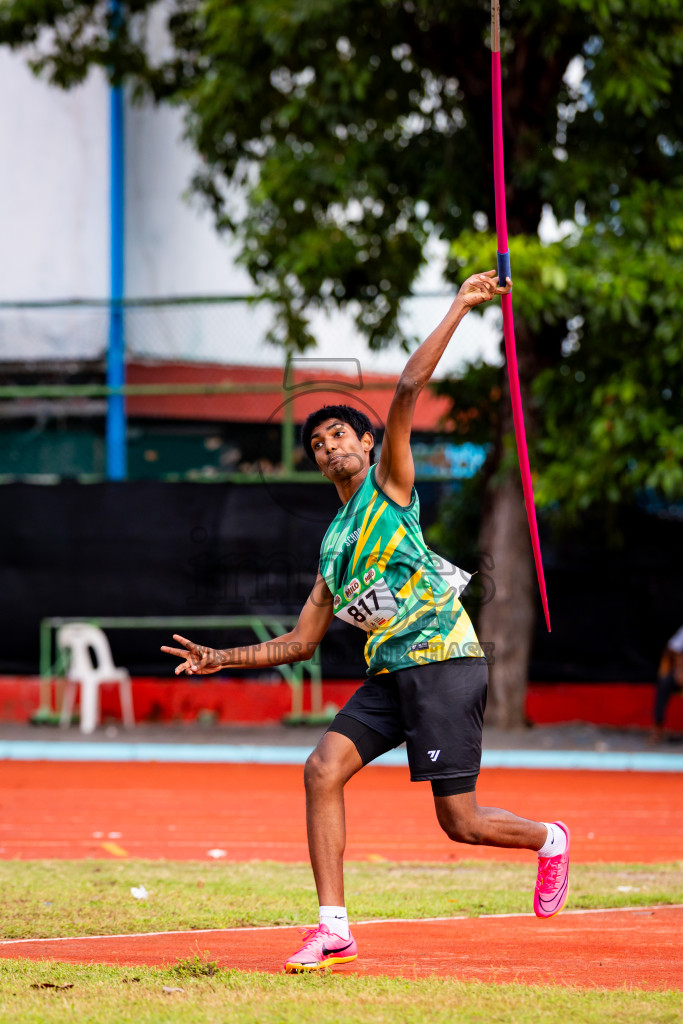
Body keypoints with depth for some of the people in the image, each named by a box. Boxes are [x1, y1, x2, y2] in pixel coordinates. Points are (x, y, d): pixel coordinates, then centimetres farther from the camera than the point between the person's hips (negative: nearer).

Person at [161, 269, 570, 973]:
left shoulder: (389, 483, 3)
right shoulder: (334, 545, 20)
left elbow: (407, 392, -10)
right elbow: (301, 642, 24)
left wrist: (460, 307, -13)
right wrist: (222, 659, 18)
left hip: (443, 659, -6)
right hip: (390, 673, 6)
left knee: (460, 822, -6)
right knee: (322, 769, -14)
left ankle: (549, 840, 26)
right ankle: (332, 928, -12)